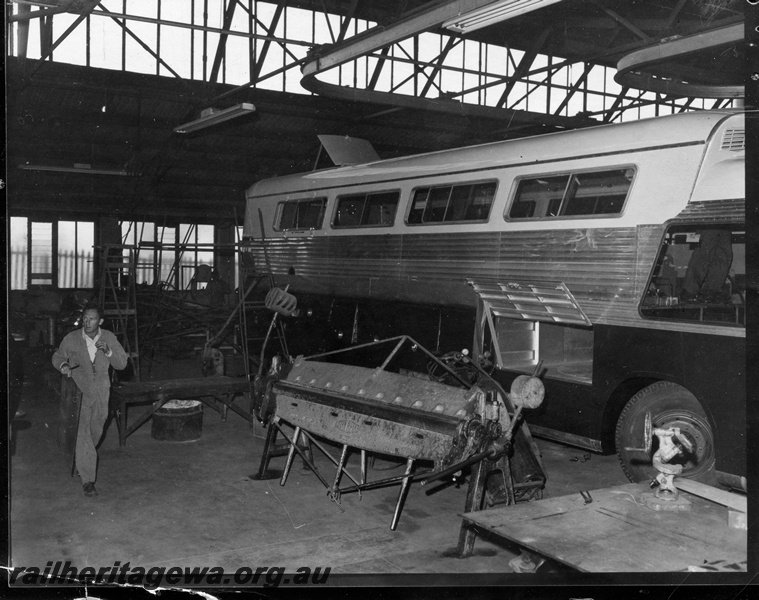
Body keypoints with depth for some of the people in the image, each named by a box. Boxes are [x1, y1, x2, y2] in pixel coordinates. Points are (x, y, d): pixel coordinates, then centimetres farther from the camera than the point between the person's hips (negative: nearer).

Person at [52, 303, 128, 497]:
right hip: (78, 391, -3)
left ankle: (81, 457, 50)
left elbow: (122, 364, -7)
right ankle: (87, 480, -9)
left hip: (101, 392, 3)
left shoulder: (109, 338, -8)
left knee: (95, 431, 19)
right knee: (82, 433, -11)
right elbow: (57, 356, 3)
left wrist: (108, 352, -25)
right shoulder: (71, 339, -13)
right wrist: (62, 365, -20)